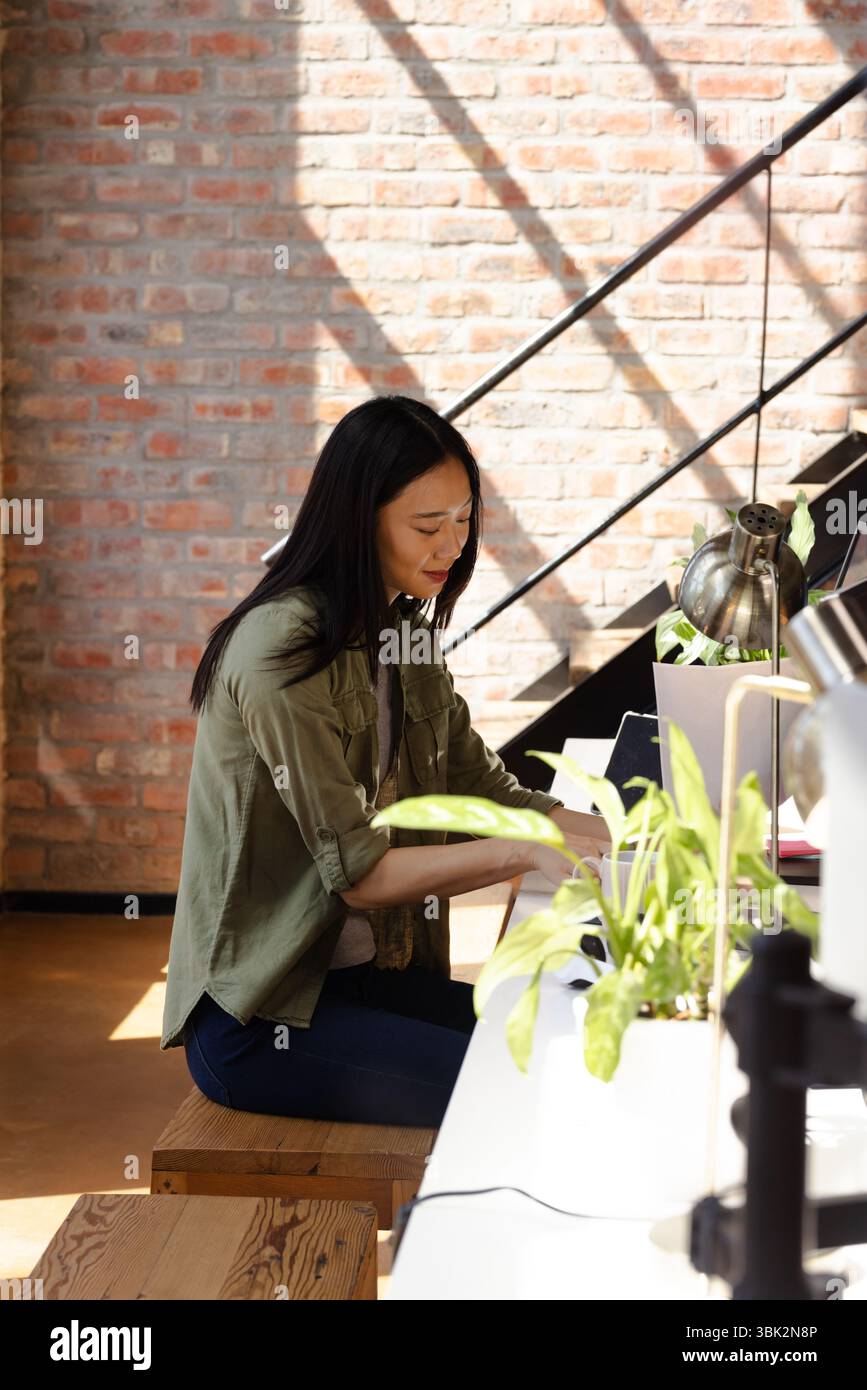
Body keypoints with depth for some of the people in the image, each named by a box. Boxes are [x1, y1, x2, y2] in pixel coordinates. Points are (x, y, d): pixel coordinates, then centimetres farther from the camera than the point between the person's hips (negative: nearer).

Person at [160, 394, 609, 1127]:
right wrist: (525, 853, -25)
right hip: (260, 1012, -8)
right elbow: (358, 872, -19)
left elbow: (487, 792, 8)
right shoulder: (284, 649, -19)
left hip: (355, 973, 8)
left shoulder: (401, 634, 9)